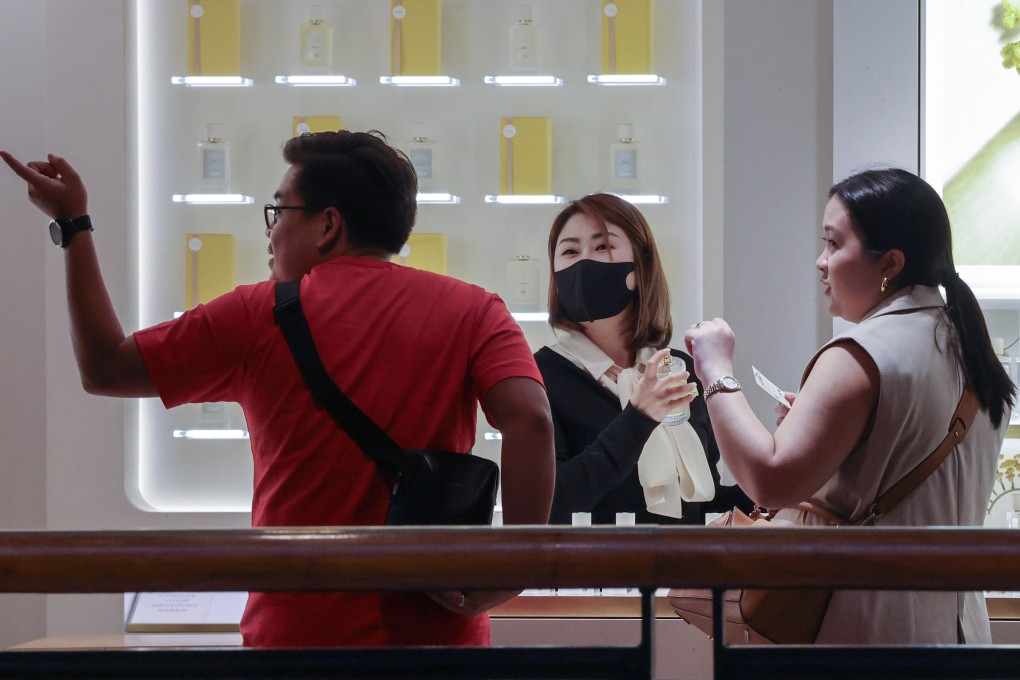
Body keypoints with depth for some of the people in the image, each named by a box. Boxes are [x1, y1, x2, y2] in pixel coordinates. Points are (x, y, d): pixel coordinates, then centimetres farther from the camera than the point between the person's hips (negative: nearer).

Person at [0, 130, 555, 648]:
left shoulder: (259, 318, 0)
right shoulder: (473, 312, 1)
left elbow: (104, 369, 9)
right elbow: (530, 421, -15)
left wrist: (73, 225, 17)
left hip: (298, 630, -1)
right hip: (440, 638, 1)